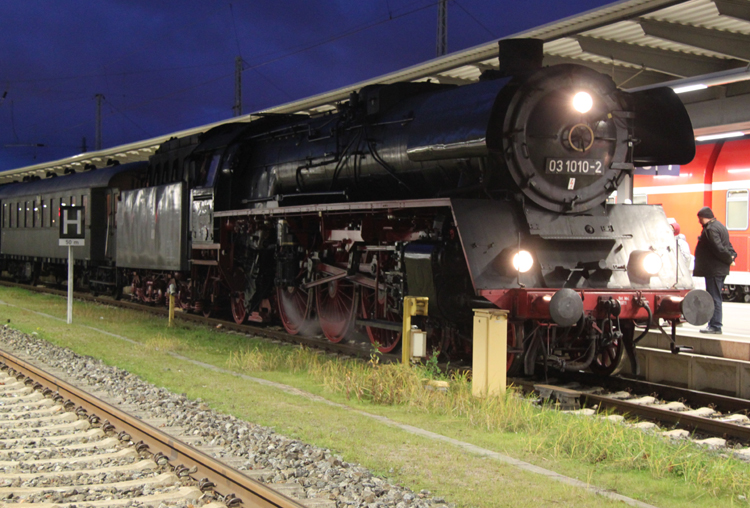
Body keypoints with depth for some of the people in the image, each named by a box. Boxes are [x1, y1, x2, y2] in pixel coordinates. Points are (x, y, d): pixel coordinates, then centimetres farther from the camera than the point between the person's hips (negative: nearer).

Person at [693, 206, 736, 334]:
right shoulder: (720, 226, 18)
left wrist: (729, 259, -12)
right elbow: (728, 246, 20)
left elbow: (719, 249, -24)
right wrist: (732, 256, 4)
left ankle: (715, 326, -5)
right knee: (715, 297, 14)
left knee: (714, 298, -7)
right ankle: (714, 324, 19)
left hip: (714, 270, -11)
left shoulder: (711, 229, -17)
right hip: (721, 269, 11)